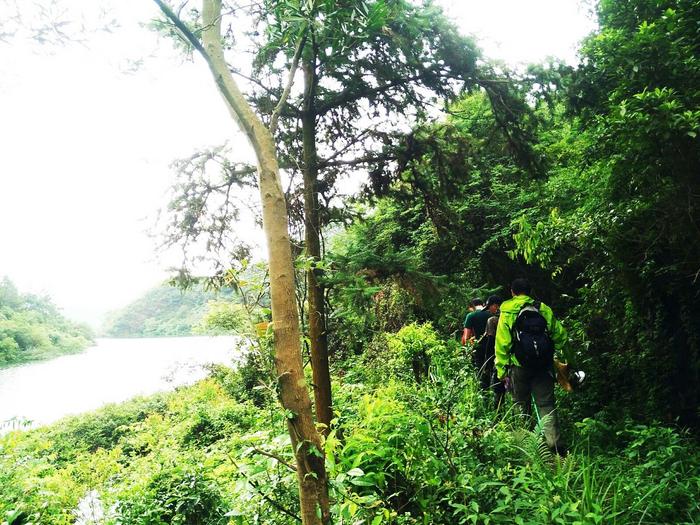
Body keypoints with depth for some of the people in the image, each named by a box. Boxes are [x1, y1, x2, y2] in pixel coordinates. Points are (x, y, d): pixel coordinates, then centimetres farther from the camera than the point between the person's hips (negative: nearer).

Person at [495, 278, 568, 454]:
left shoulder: (507, 312, -4)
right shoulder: (544, 309, 3)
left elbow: (502, 343, -7)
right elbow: (560, 335, 5)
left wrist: (501, 369, -2)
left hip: (519, 366, -1)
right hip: (544, 366, 1)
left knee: (521, 404, 14)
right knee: (546, 404, 5)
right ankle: (555, 443, -7)